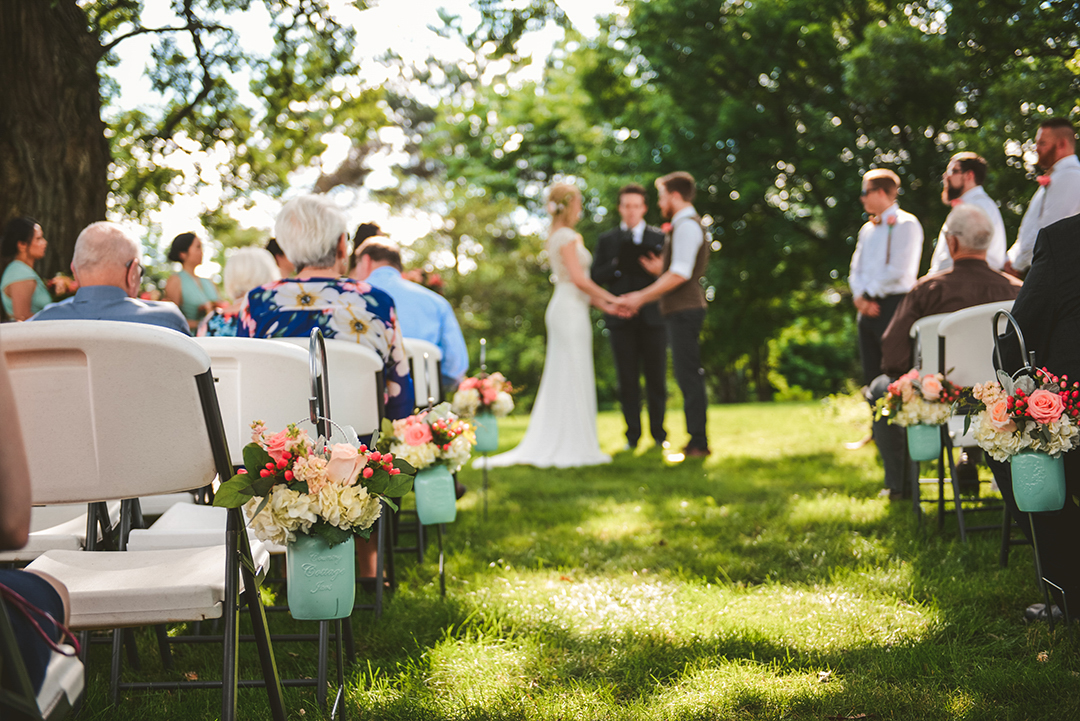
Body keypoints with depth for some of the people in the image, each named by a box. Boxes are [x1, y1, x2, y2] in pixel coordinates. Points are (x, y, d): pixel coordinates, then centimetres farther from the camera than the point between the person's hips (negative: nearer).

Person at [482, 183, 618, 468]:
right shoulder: (567, 237, -12)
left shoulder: (556, 236, 18)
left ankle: (551, 445, 15)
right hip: (572, 311, -10)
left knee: (560, 378, 11)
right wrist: (608, 297, -7)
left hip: (562, 309, 10)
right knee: (573, 378, -5)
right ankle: (572, 447, -1)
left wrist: (603, 304, 15)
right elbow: (579, 279, -18)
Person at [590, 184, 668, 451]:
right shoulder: (607, 240, 12)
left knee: (656, 379, 1)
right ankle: (632, 436, 8)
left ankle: (659, 434, 10)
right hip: (621, 318, 0)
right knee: (627, 381, 2)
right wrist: (617, 265, -13)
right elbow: (597, 277, 3)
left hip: (652, 316, 0)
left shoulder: (659, 238, 10)